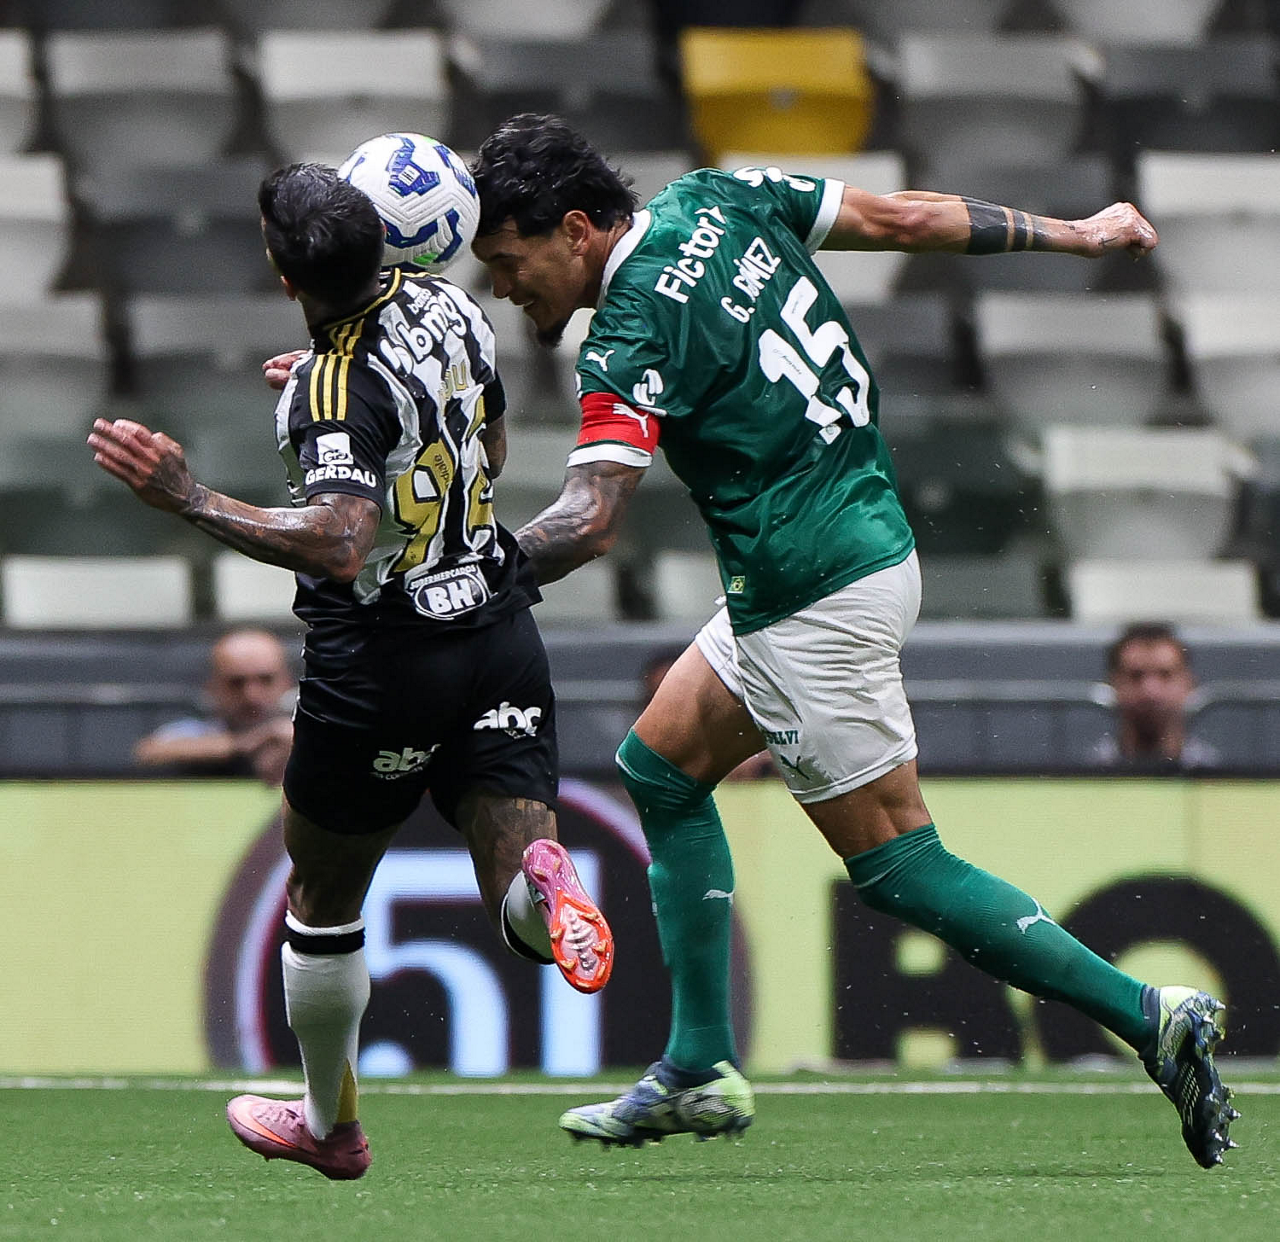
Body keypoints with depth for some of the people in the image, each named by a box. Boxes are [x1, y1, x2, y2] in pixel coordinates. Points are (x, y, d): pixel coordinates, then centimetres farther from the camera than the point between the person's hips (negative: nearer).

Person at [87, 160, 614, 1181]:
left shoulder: (340, 391, -22)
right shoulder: (450, 305, 0)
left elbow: (342, 548, -36)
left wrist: (188, 498, -34)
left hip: (383, 665, -6)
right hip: (501, 638, 6)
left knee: (323, 898, 18)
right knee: (523, 913, 0)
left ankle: (330, 1124, 32)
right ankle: (541, 877, -36)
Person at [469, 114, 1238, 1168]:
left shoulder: (634, 330, -19)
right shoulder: (718, 202, 4)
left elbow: (590, 523, -27)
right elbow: (904, 219, 12)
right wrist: (1075, 236, 21)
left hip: (815, 601, -10)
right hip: (868, 545, 10)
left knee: (895, 865, -1)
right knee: (661, 764, 17)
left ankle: (1149, 1017, -4)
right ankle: (701, 1071, 17)